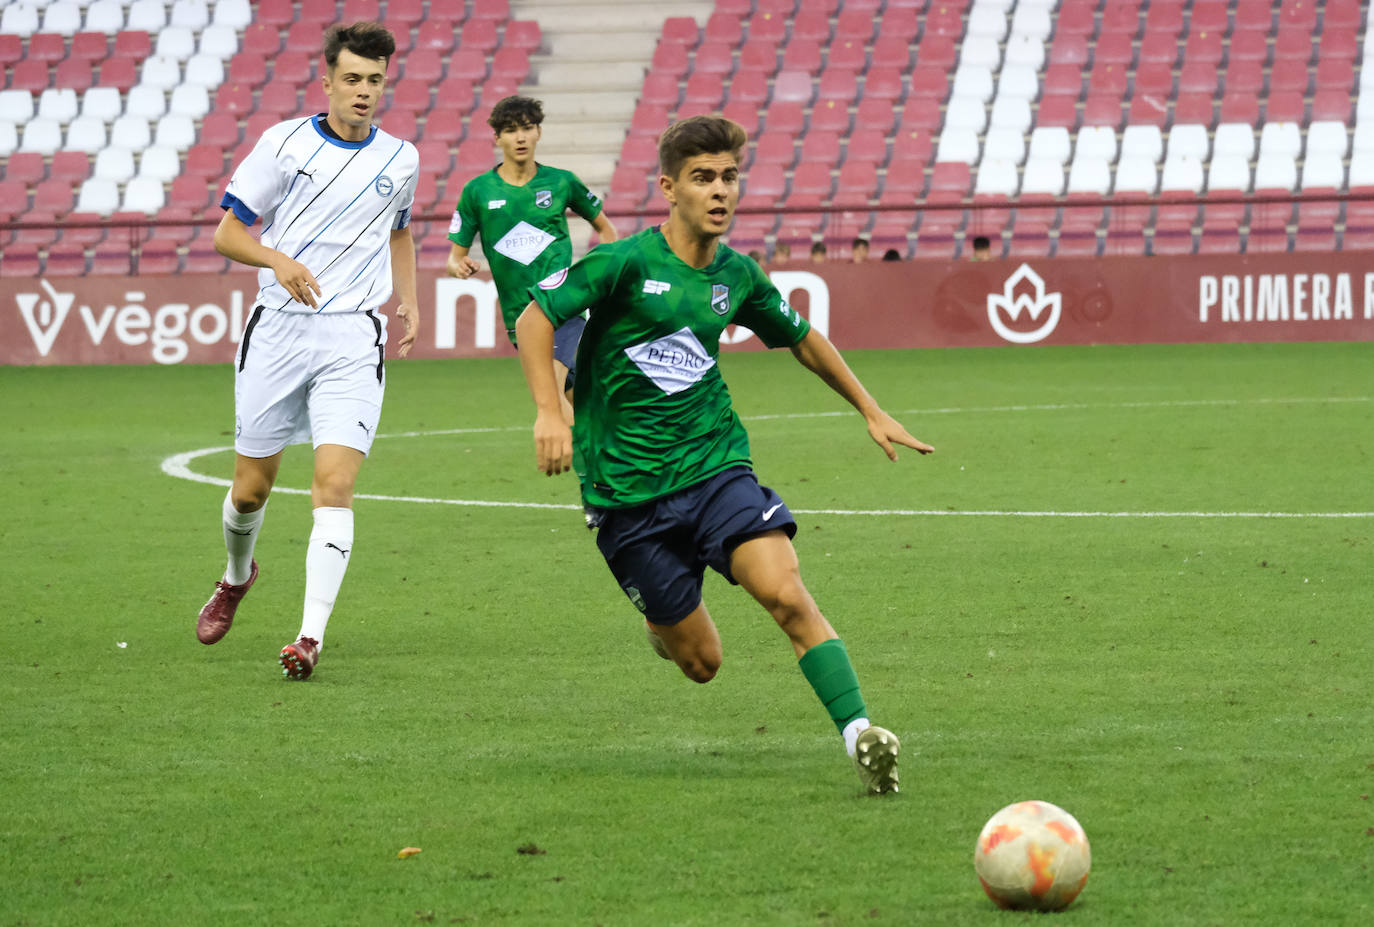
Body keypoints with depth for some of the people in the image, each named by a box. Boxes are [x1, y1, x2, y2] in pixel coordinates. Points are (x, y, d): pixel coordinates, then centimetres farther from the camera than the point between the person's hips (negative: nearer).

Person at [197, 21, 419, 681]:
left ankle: (311, 636, -21)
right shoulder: (285, 143, -1)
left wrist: (408, 301, 14)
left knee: (334, 483, -16)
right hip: (278, 328, 0)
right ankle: (238, 576, 41)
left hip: (354, 337, 0)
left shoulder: (400, 160, 9)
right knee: (252, 486, 8)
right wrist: (279, 260, -18)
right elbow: (227, 232, 1)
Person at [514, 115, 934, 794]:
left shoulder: (735, 276, 6)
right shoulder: (627, 263, -10)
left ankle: (858, 732, -29)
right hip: (627, 489, -3)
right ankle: (661, 619, 38)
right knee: (701, 662, 2)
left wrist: (872, 412, 25)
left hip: (715, 466, 3)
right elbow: (536, 318, -10)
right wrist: (549, 413, -23)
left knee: (786, 592, -24)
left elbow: (802, 339, 24)